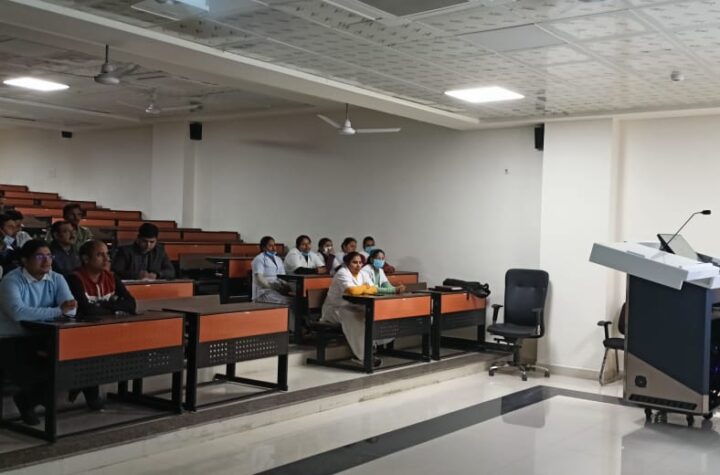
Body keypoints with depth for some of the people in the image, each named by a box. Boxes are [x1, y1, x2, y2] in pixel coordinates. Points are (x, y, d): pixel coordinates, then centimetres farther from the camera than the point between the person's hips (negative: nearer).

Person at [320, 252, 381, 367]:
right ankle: (362, 356, -29)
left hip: (351, 308, 7)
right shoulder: (342, 273, -18)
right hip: (334, 309, -7)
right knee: (356, 318, -34)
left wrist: (360, 290, -23)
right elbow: (352, 290, -34)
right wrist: (364, 287, -14)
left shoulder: (363, 274, 7)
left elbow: (374, 289, -4)